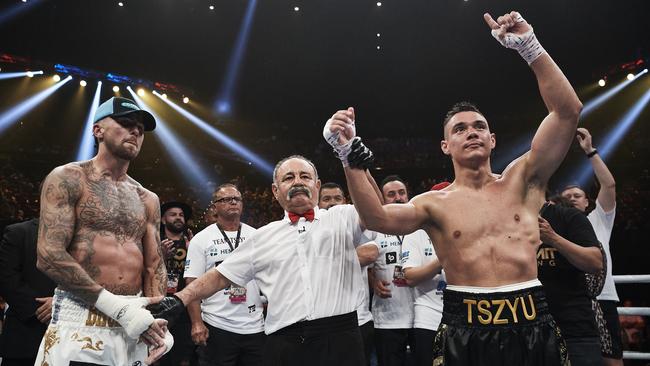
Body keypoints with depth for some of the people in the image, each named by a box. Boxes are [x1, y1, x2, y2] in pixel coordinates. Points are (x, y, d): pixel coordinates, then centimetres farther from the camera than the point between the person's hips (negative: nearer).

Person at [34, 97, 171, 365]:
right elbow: (49, 256, -12)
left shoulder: (148, 200, 13)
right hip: (81, 320, -5)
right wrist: (117, 306, -16)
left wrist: (157, 319, -7)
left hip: (134, 318, 5)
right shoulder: (67, 179, -2)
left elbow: (154, 264, 11)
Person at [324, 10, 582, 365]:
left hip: (532, 324, 2)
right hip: (465, 329, -1)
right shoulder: (434, 203, 3)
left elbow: (568, 110, -2)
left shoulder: (521, 180, 6)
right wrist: (350, 153, -26)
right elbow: (379, 219, -16)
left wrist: (529, 46, -9)